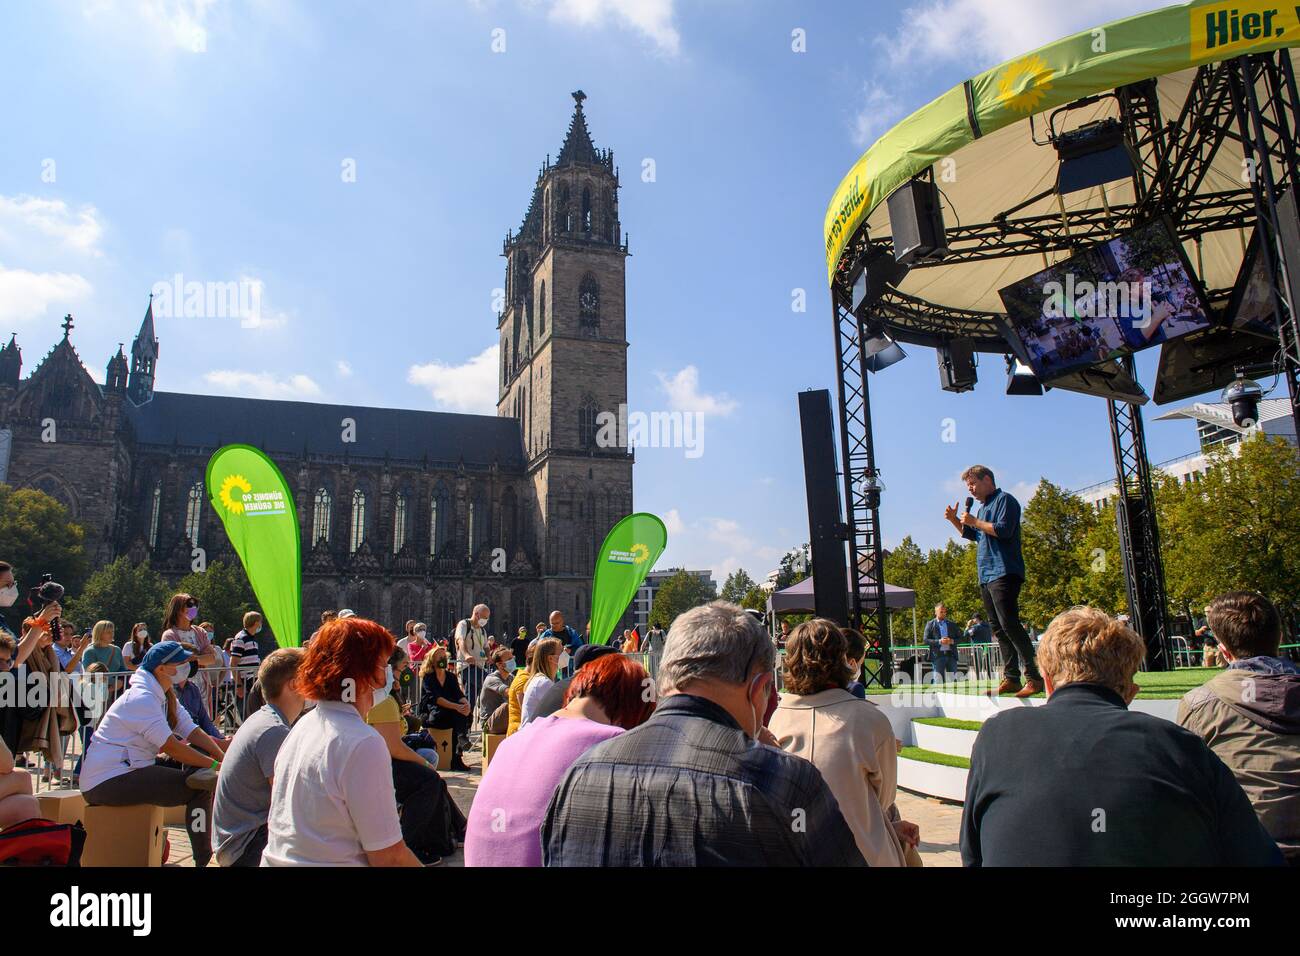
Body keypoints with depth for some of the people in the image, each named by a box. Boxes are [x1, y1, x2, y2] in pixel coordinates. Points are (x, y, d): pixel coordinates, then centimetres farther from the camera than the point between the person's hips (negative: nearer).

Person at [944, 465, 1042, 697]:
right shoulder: (983, 507, 23)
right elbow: (972, 535, 33)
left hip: (1003, 573, -10)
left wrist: (974, 521, -10)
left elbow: (1003, 530, -18)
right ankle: (1011, 678, 9)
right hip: (986, 575, 10)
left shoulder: (1004, 500, -4)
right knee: (998, 628, 7)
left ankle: (1034, 677, -14)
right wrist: (954, 520, 18)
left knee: (1009, 624, -16)